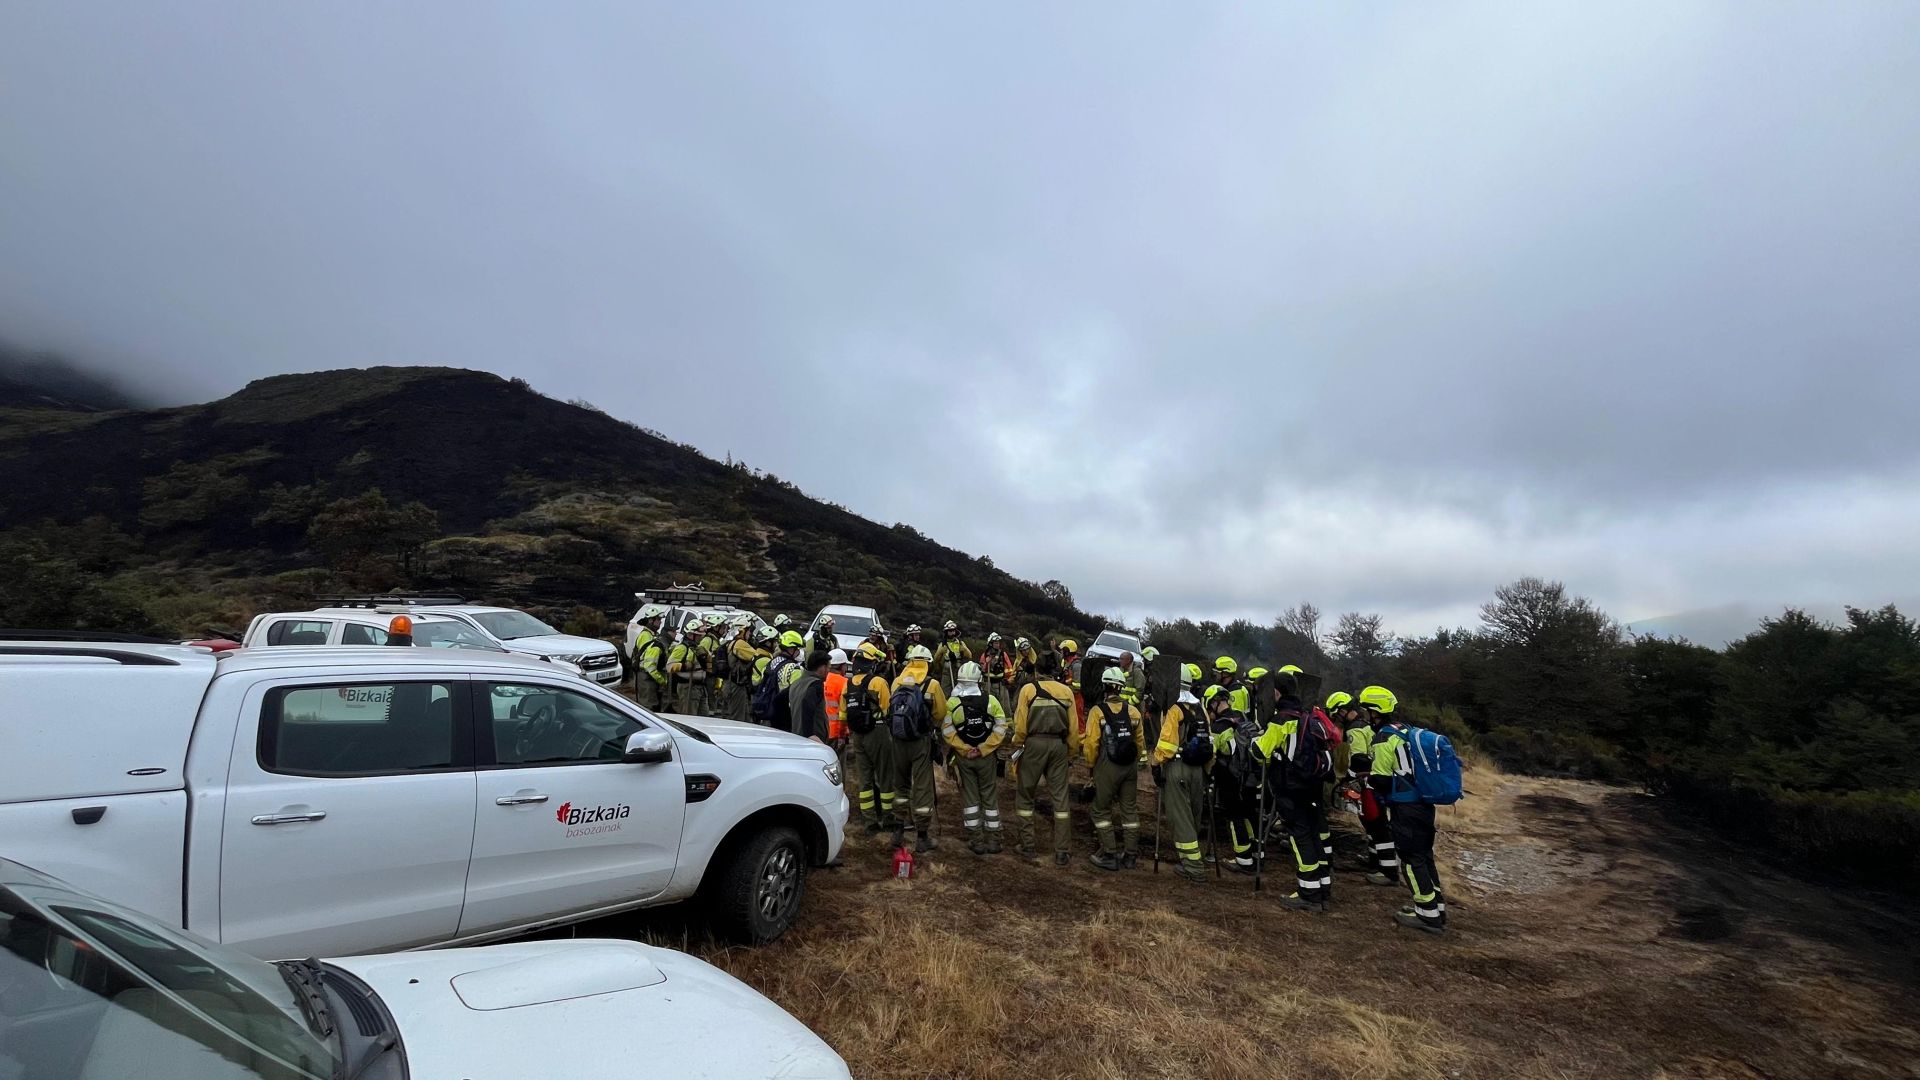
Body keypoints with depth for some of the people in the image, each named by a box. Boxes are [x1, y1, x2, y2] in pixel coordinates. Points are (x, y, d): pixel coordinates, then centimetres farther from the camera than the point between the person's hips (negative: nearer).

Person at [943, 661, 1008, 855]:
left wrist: (965, 749, -8)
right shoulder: (991, 700, -8)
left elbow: (947, 731, -13)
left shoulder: (952, 703, -10)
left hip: (963, 757, 0)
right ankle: (993, 840, 17)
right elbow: (1000, 728, -10)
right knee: (990, 797, 11)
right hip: (986, 756, 0)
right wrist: (983, 749, -8)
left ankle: (976, 841, 13)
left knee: (970, 797, 9)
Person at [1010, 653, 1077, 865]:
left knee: (1024, 795, 13)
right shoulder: (1066, 691, 5)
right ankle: (1062, 852, 11)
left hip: (1034, 743, -2)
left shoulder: (1029, 689, -3)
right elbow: (1072, 727, 4)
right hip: (1059, 744, 3)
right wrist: (1069, 750, 14)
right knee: (1059, 798, 9)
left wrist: (1017, 747, 5)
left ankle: (1027, 846, 18)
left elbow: (1021, 725, -7)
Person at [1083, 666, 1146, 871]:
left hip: (1107, 767, -4)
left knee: (1102, 810, 9)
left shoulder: (1097, 711, -12)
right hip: (1130, 767, 4)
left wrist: (1091, 764, 3)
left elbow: (1091, 743, -14)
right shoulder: (1134, 711, 0)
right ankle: (1130, 855, 20)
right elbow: (1140, 741, 6)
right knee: (1130, 809, 13)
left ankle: (1110, 854, 8)